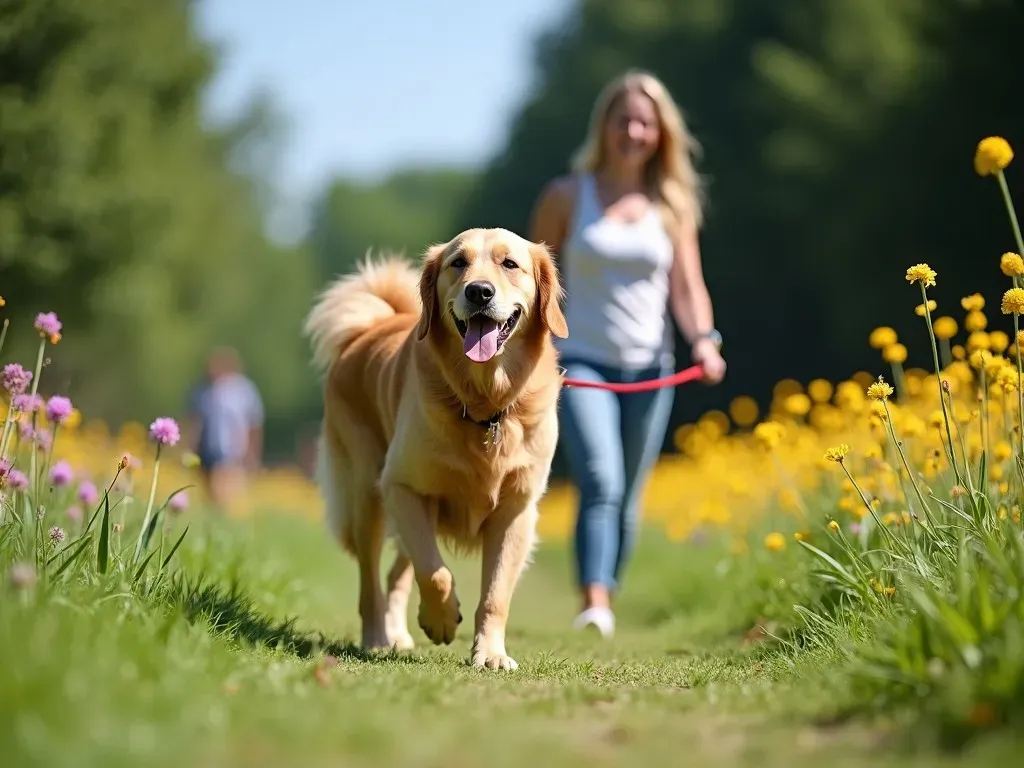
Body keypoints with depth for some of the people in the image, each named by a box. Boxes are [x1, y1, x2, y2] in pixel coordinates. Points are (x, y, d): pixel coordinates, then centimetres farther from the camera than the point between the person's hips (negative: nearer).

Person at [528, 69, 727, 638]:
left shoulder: (672, 206, 6)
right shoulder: (567, 196, 1)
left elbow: (687, 288, 2)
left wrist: (705, 340, -17)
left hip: (650, 370, 3)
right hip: (582, 362, -3)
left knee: (627, 500, 10)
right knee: (600, 484, -22)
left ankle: (609, 603, 26)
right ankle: (594, 606, -30)